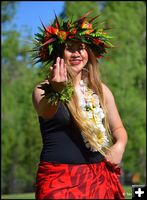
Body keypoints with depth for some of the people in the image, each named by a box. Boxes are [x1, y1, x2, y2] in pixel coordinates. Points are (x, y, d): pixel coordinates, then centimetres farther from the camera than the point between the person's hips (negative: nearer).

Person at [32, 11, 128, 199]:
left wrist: (119, 146, -4)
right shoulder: (43, 89, -4)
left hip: (100, 177, 4)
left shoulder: (100, 90, 9)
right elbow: (47, 112, -26)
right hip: (59, 177, -4)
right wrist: (58, 91, -47)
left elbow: (118, 128, 18)